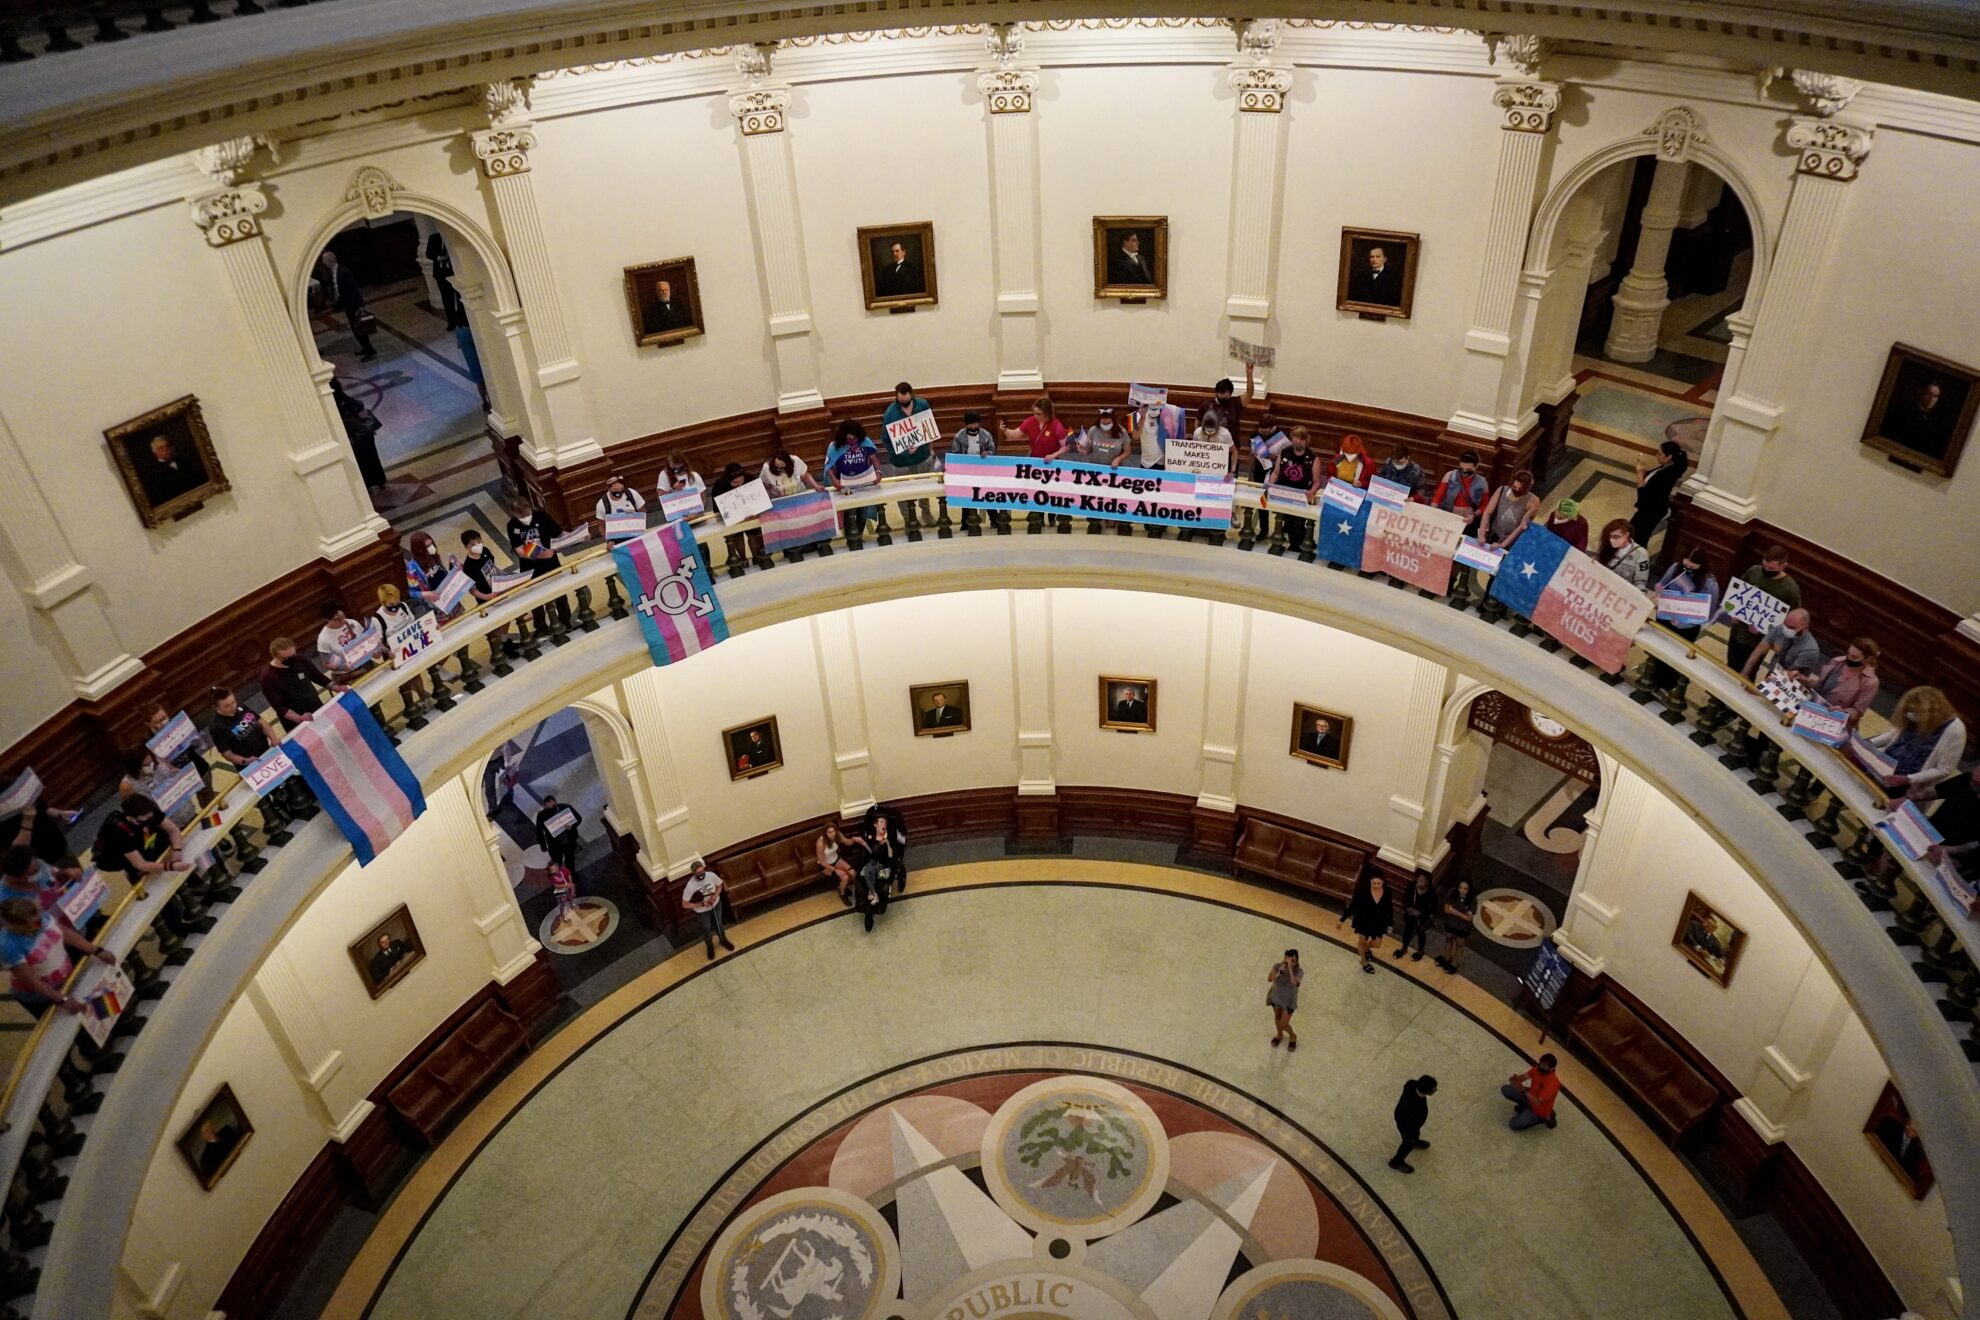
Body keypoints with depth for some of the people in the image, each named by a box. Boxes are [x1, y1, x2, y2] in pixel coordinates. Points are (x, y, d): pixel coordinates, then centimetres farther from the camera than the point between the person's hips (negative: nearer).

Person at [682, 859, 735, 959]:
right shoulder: (690, 886, -35)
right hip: (702, 911, -2)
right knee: (707, 929, 22)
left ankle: (723, 940, 58)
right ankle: (710, 947, 52)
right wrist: (701, 904, -30)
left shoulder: (711, 875, -26)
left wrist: (715, 896, -23)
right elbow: (685, 904, -24)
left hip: (716, 905, 3)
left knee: (719, 923, 28)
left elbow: (719, 886, -5)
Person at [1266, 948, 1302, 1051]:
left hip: (1289, 1001, -3)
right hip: (1276, 996, 3)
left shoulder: (1299, 972, -28)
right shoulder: (1277, 966, -23)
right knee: (1277, 1018, 26)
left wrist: (1290, 968, -49)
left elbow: (1294, 983, -46)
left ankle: (1293, 1036, 38)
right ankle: (1279, 1034, 57)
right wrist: (1279, 972, -52)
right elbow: (1269, 979, -36)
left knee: (1284, 1025, 4)